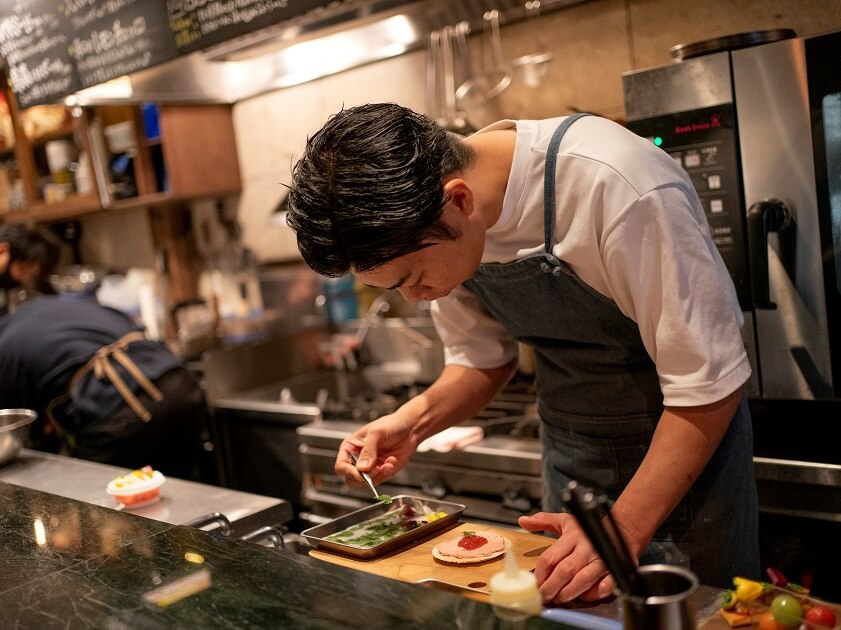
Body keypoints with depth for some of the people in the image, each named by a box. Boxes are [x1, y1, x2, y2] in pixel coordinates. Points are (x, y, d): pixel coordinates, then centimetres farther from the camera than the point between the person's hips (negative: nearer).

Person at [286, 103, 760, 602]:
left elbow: (708, 382, -25)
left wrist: (623, 532, -27)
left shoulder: (615, 186, -31)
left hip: (689, 439, -4)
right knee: (565, 597, 15)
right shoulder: (439, 235, -11)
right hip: (570, 452, 5)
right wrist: (413, 421, -13)